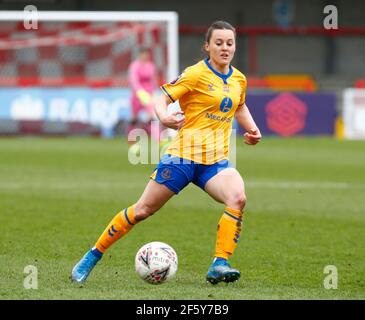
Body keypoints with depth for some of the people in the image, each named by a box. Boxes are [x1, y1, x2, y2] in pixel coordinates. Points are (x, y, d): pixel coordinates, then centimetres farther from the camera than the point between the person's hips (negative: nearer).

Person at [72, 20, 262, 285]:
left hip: (216, 159, 4)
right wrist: (164, 117, -33)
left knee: (238, 198, -26)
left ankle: (219, 266, -25)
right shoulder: (196, 74, -7)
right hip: (185, 153, -4)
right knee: (143, 210, 0)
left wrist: (252, 128, 15)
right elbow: (162, 98, -11)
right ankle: (93, 256, 15)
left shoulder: (239, 79, 11)